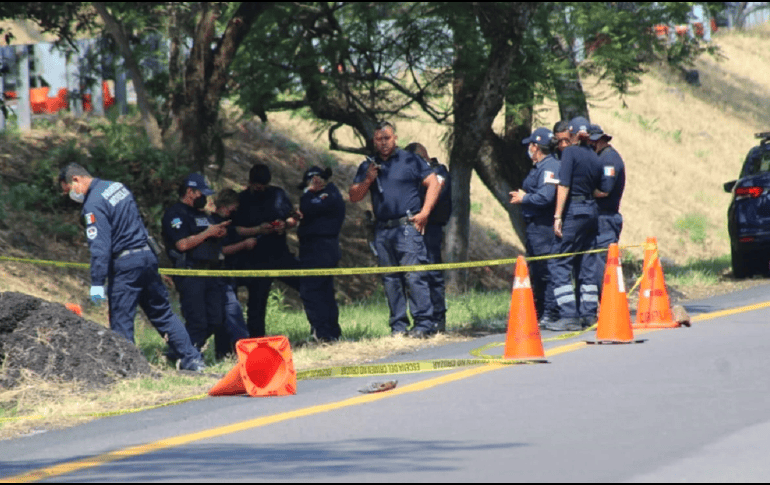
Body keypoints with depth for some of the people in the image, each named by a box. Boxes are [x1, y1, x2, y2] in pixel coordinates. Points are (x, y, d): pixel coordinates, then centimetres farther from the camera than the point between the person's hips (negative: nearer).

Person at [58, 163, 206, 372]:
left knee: (121, 321, -1)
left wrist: (97, 283, -20)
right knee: (162, 313, 14)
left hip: (125, 264, -8)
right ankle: (192, 359, 13)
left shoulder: (94, 204, -14)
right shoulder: (118, 187, 13)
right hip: (148, 255, 8)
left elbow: (100, 247, -21)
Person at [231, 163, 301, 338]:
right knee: (257, 303, -3)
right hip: (256, 260, -3)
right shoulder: (242, 200, -1)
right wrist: (258, 230, -20)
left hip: (281, 256, 3)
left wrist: (285, 224, -9)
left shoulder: (278, 194, 8)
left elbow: (294, 219, 13)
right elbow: (236, 230, -6)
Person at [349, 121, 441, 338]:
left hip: (408, 227, -5)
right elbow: (354, 196, 15)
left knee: (414, 276, -12)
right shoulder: (368, 167, 17)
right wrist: (368, 180, -4)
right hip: (383, 231, 5)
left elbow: (434, 183, 3)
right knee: (390, 280, 5)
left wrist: (424, 213, -7)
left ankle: (423, 324, -12)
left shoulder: (410, 160, 5)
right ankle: (398, 326, 8)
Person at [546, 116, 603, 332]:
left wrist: (558, 216, -16)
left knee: (558, 264, -5)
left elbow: (564, 185, -14)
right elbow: (600, 190, 11)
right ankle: (588, 313, 13)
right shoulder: (594, 157, 12)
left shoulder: (570, 152, -7)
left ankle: (569, 316, -13)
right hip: (591, 211, 7)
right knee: (585, 264, 14)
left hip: (573, 210, -7)